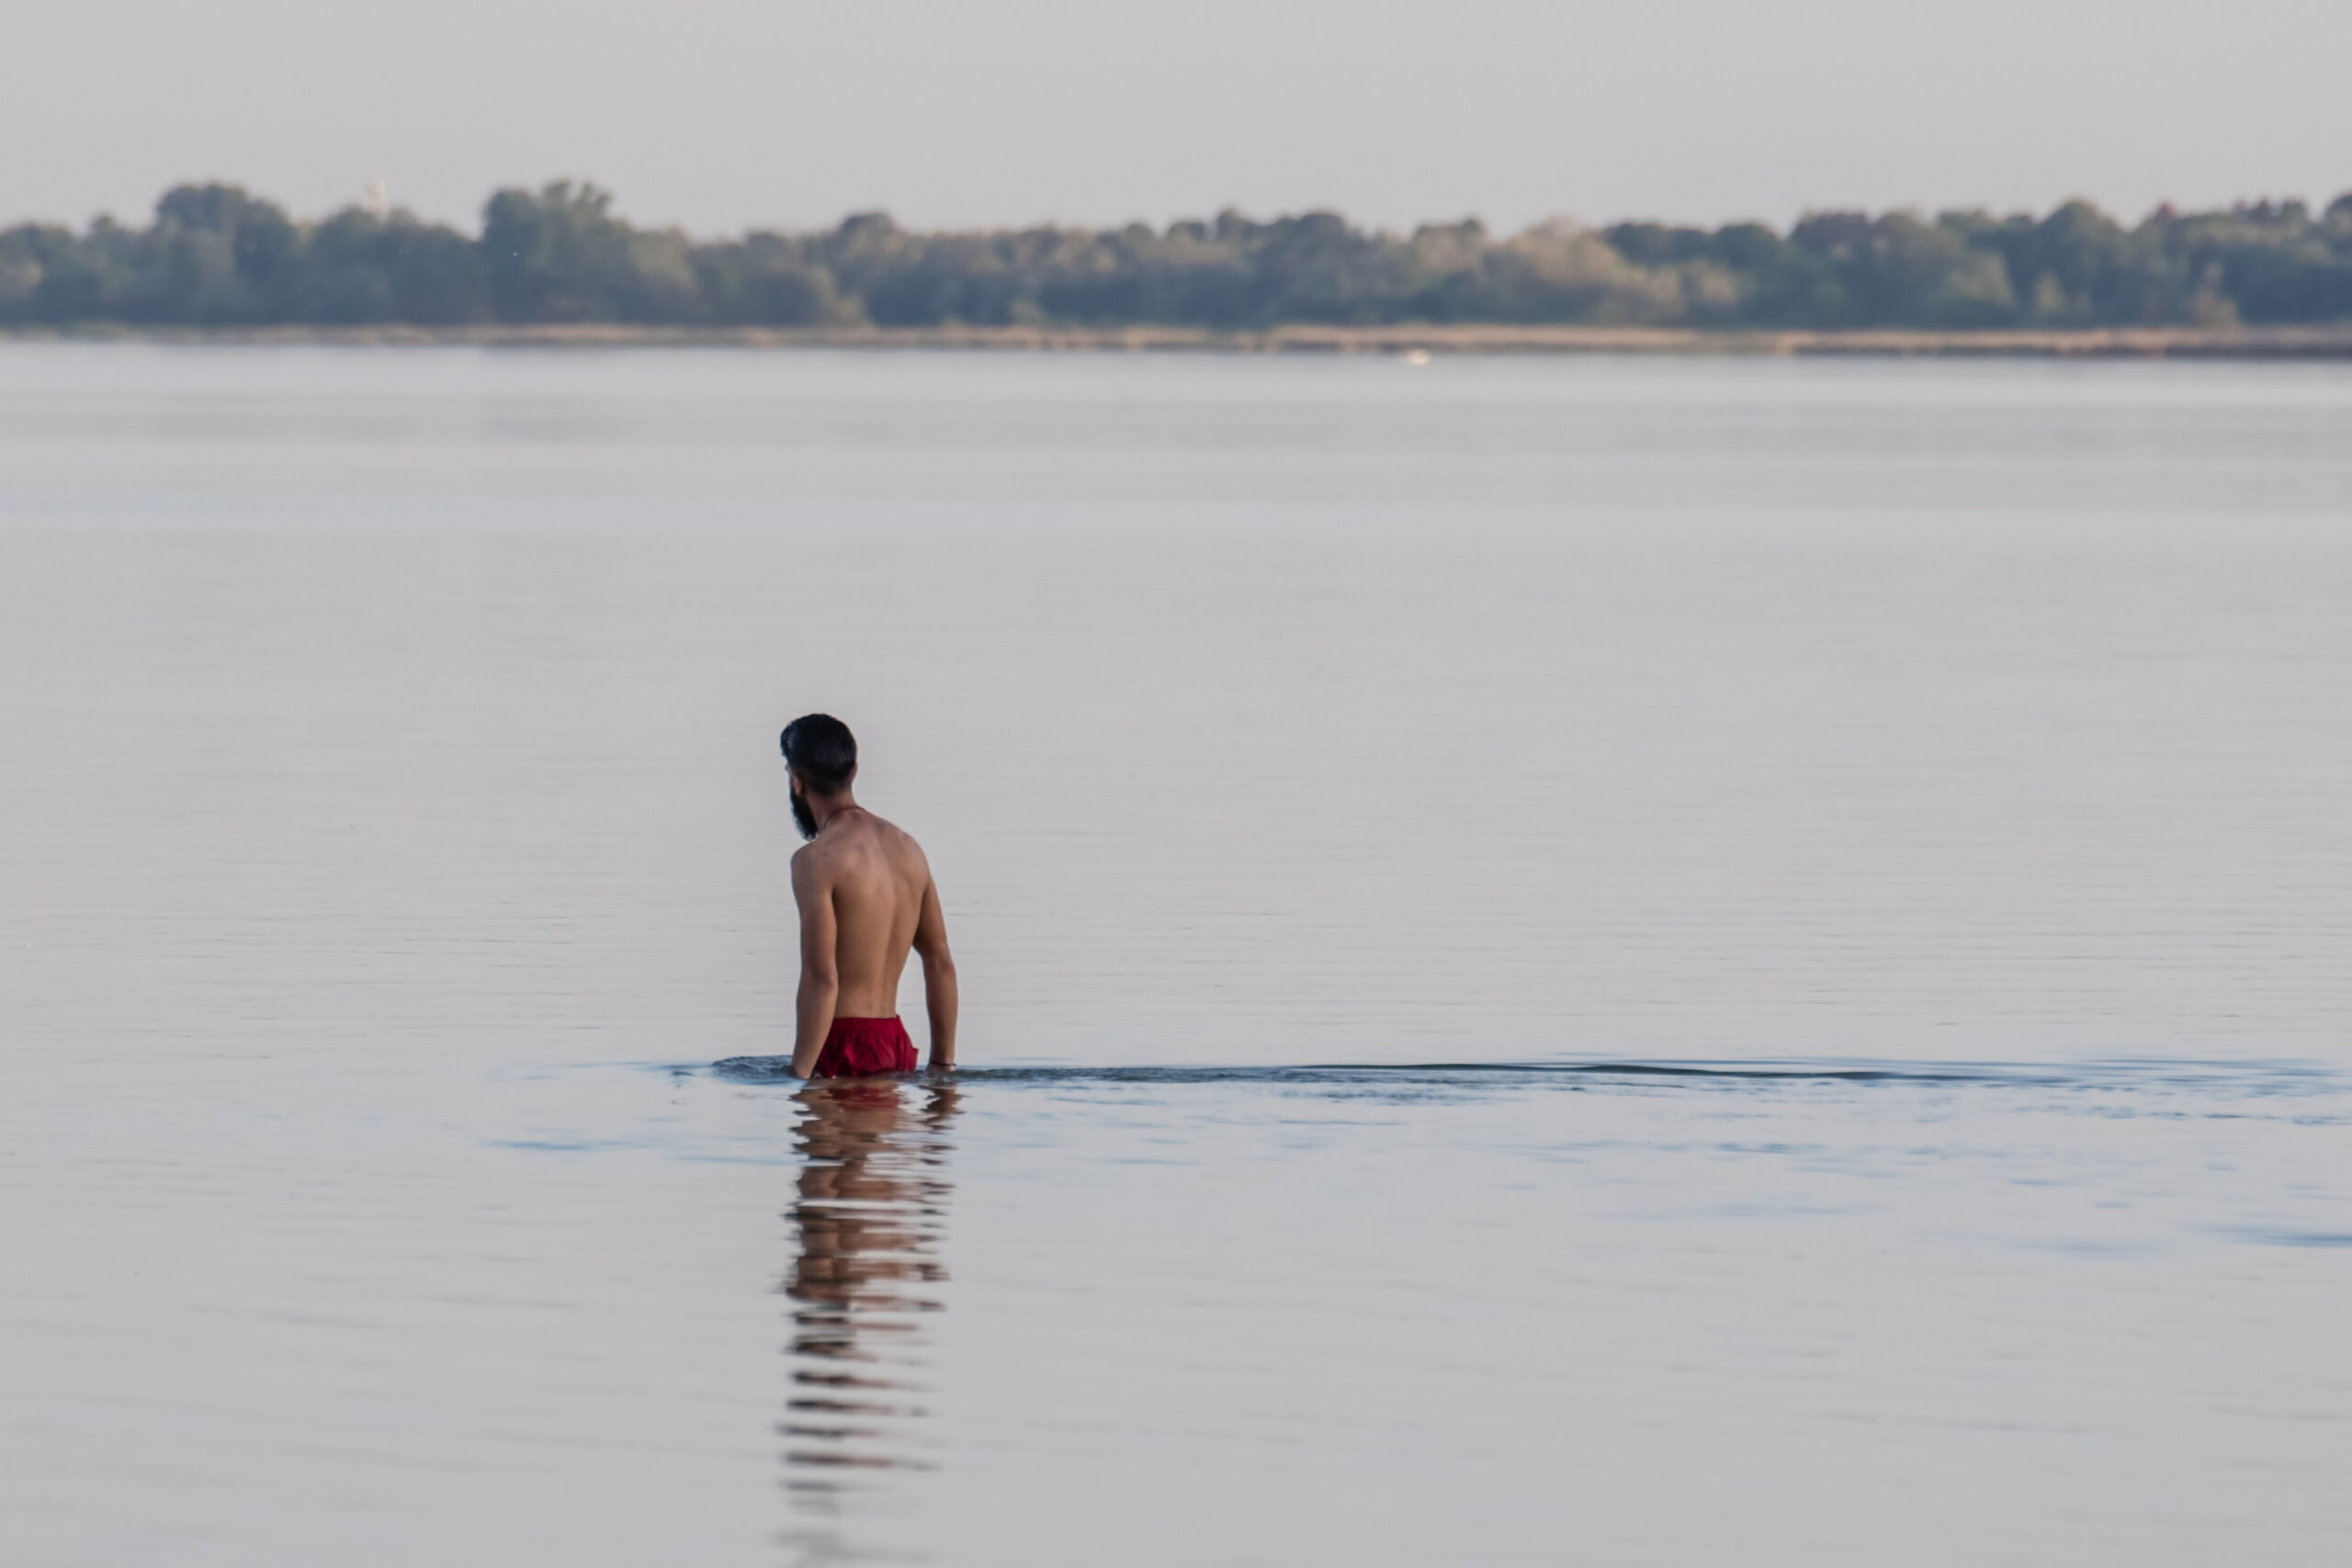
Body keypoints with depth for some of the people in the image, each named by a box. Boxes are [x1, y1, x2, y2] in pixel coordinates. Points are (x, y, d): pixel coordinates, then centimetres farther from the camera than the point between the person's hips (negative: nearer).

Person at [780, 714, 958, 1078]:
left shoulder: (816, 859, -11)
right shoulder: (908, 849, 13)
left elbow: (822, 979, -18)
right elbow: (940, 963, 17)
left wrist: (799, 1076, -16)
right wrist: (943, 1063, 22)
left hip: (842, 1048, -8)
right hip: (897, 1046, 8)